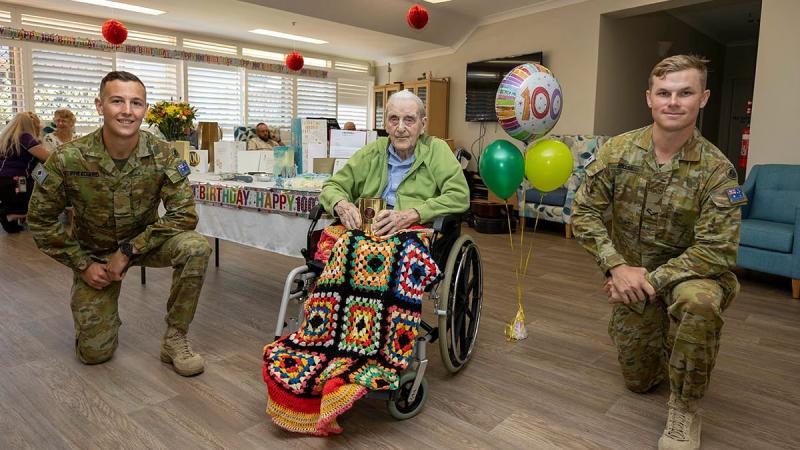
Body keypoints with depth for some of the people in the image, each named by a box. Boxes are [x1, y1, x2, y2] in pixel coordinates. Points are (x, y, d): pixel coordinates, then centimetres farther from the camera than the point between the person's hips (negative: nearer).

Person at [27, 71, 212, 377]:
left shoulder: (163, 155, -20)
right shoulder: (68, 159, -21)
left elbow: (184, 215, -21)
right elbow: (40, 220, -9)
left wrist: (129, 250, -25)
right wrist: (83, 264, -11)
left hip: (146, 240, 1)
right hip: (94, 252, 0)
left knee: (196, 248, -32)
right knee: (94, 352, -3)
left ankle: (175, 339, -14)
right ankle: (101, 314, 35)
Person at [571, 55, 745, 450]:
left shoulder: (717, 170, -19)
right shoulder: (617, 151, -12)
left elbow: (717, 250, -22)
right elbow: (584, 213, -11)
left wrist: (651, 280, -28)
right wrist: (617, 266, -23)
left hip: (689, 272, -2)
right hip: (629, 273, 3)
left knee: (697, 301, -40)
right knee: (638, 380, 12)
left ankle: (684, 409, -15)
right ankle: (663, 344, 49)